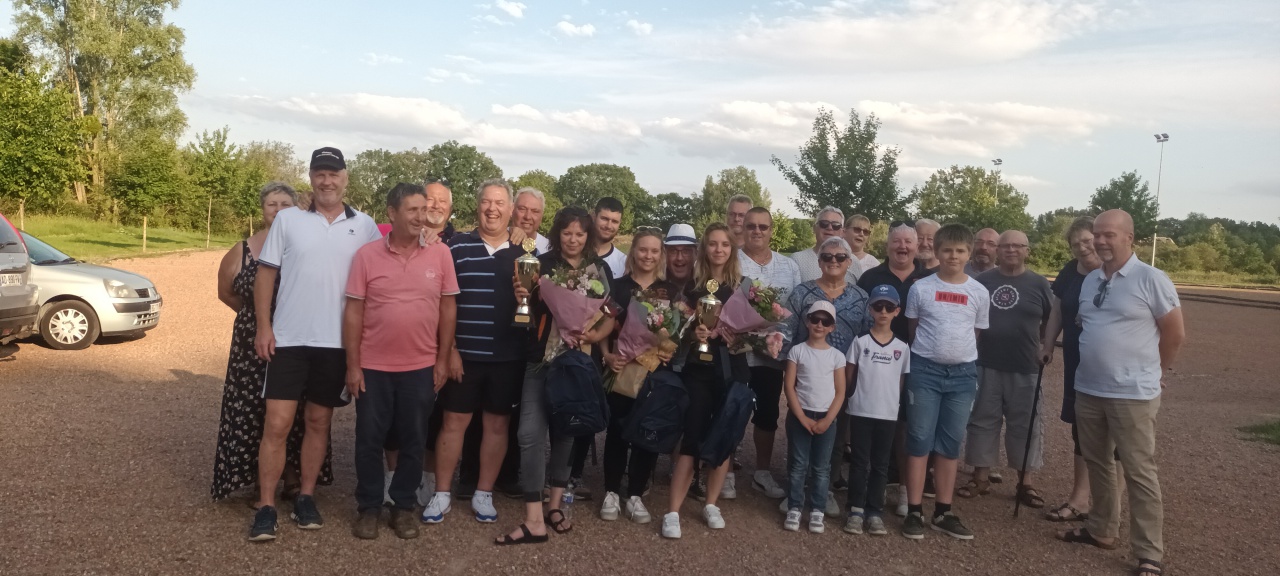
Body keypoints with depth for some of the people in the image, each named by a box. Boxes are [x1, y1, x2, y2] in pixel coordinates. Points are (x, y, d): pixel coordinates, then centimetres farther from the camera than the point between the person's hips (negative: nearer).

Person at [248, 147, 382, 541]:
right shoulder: (287, 220, 2)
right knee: (277, 424, -2)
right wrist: (263, 327, -5)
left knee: (318, 422, 11)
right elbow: (266, 274, 2)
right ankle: (266, 507, 7)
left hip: (337, 342, 1)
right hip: (289, 339, -1)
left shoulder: (365, 227, 3)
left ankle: (306, 497, 23)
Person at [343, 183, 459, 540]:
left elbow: (448, 308, 3)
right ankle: (368, 508, 23)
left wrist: (443, 359, 1)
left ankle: (403, 507, 24)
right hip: (373, 367, 0)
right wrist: (352, 365, -5)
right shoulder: (367, 255, -4)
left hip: (421, 367, 1)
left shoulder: (440, 254, -1)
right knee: (369, 440, 8)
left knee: (413, 442, 9)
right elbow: (353, 312, -2)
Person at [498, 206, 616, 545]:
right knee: (531, 432, -9)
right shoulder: (543, 264, 0)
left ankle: (555, 505, 27)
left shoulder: (600, 269, 4)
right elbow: (530, 313, 1)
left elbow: (611, 314, 6)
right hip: (542, 358, -1)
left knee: (567, 430, 11)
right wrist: (521, 297, -20)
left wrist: (597, 335, -13)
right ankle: (534, 520, -5)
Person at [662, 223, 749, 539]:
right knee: (693, 437, -6)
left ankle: (711, 504, 21)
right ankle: (672, 512, -1)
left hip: (731, 369, 2)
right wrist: (693, 332, -15)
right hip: (697, 368, -2)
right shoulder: (691, 283, 3)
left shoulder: (742, 285, 5)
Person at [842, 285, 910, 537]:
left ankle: (875, 512, 15)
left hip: (888, 414, 2)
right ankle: (856, 510, 9)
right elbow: (849, 377, 2)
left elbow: (901, 382, 8)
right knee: (859, 462, 4)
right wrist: (861, 395, 3)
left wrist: (889, 398, 1)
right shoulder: (860, 342, -3)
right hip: (861, 411, -2)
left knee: (880, 464, 8)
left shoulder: (902, 347, 3)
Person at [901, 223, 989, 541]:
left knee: (950, 443, 9)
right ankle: (914, 511, 7)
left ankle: (943, 512, 18)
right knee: (920, 440, 1)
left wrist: (961, 356, 11)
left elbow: (977, 333, 14)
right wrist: (930, 350, 7)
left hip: (963, 372, 2)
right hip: (925, 369, -2)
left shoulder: (979, 292, 3)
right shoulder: (921, 288, -2)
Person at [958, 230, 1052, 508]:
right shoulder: (982, 281, 4)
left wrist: (1045, 348, 1)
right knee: (982, 421, 8)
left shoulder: (1038, 283, 2)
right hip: (986, 365, 1)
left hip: (1025, 368, -1)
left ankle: (1025, 483, 18)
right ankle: (981, 477, 19)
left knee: (1025, 424, 6)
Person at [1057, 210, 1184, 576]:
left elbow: (1175, 334, -4)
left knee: (1139, 472, 0)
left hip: (1132, 394, -6)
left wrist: (1148, 372, 6)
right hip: (1087, 389, 6)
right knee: (1097, 463, 17)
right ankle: (1101, 529, 32)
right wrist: (1095, 366, 15)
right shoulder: (1090, 281, 10)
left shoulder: (1151, 279, -9)